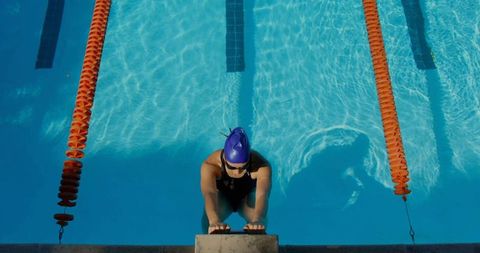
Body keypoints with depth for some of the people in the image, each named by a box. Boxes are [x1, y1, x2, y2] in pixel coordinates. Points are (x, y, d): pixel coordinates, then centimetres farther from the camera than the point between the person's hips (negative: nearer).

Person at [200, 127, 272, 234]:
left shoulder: (262, 166, -38)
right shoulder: (210, 166, -39)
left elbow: (262, 194, -55)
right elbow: (209, 193, -57)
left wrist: (257, 221, -76)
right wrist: (214, 221, -76)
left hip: (248, 196, 1)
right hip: (222, 196, 0)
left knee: (259, 222, -29)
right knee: (209, 220, -30)